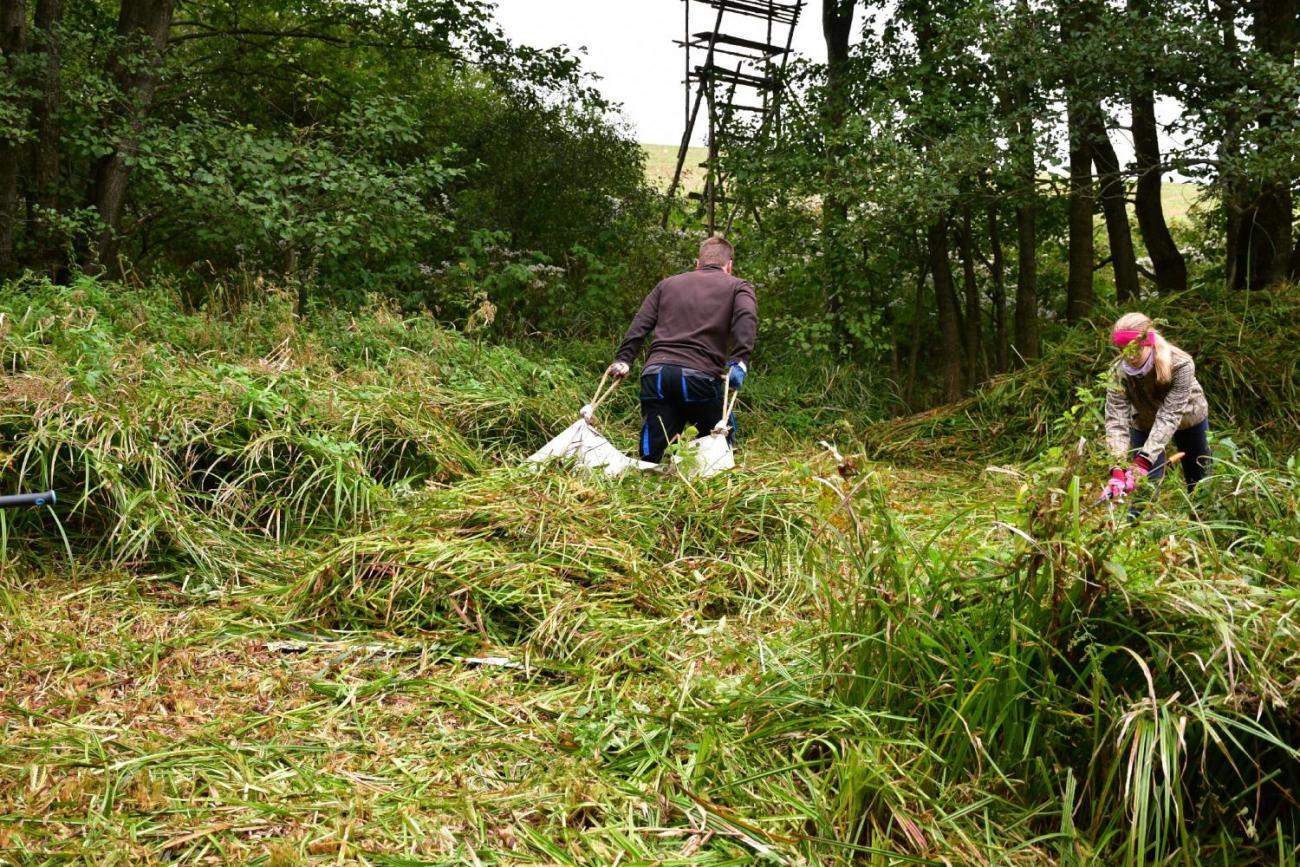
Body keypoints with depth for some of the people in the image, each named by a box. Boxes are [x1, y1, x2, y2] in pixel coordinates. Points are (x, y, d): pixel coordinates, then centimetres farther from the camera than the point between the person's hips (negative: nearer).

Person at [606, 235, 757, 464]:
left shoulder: (668, 284, 28)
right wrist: (740, 362, -14)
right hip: (700, 375, -3)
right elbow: (746, 318, -4)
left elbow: (640, 323, 16)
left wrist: (623, 359, 10)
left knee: (650, 458, -1)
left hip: (656, 374, 3)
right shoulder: (738, 287, 18)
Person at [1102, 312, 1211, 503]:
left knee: (1199, 481, 16)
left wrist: (1144, 460, -51)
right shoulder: (1119, 373, -32)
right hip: (1145, 423, 0)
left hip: (1188, 418, 0)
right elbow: (1116, 420, -38)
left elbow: (1168, 416, -41)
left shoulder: (1180, 365, -38)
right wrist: (1117, 468, -51)